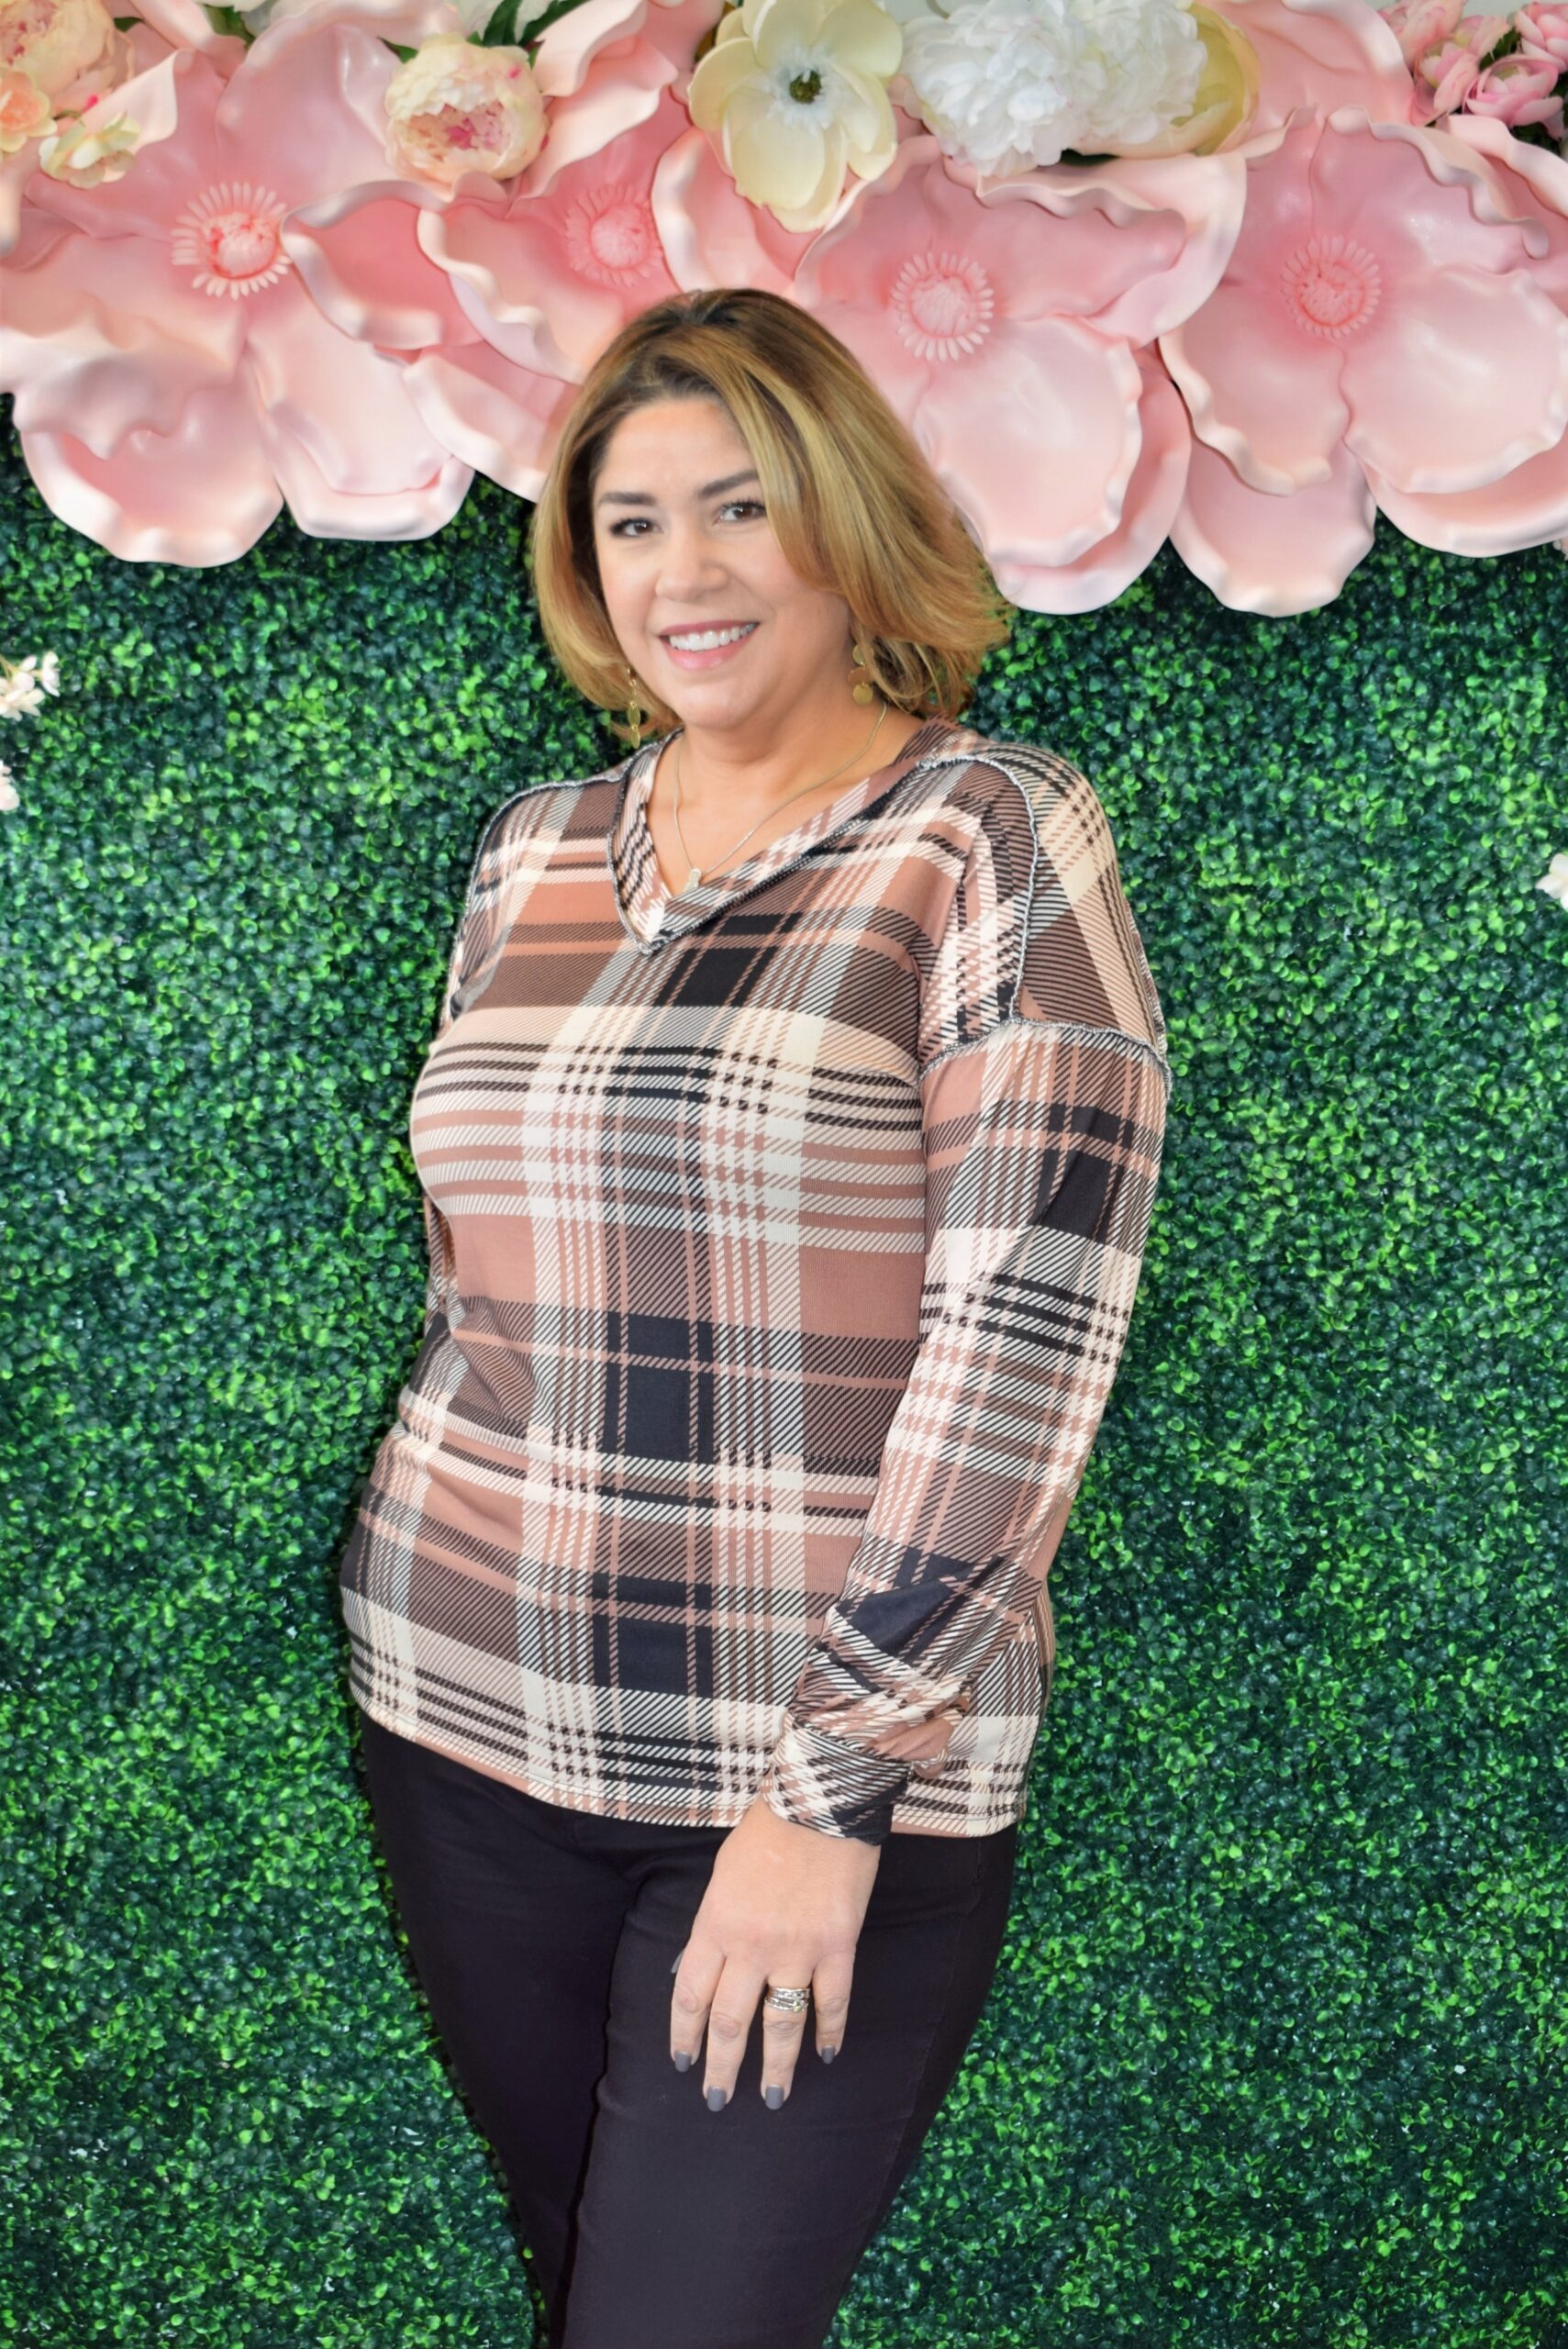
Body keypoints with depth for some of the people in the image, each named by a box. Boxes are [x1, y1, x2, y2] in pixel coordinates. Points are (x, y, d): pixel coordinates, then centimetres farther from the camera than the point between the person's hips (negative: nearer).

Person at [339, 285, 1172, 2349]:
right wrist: (447, 1597, 16)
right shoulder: (539, 848, 7)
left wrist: (834, 1781, -16)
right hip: (466, 1715, 5)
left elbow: (1028, 1329, -15)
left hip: (849, 1750, -4)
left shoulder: (995, 836, -8)